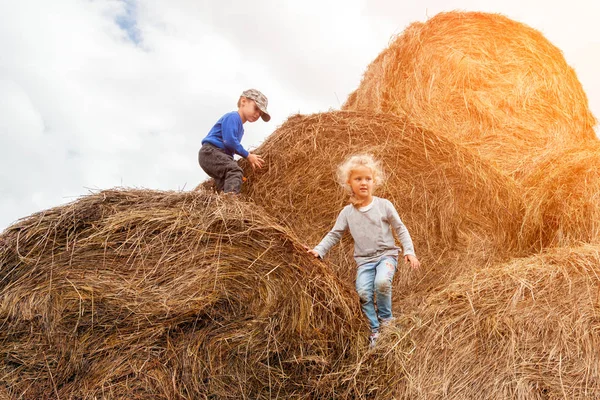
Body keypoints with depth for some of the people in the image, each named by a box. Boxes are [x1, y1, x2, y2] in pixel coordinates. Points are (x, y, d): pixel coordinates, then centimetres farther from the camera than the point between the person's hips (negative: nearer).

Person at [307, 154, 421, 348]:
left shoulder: (384, 205, -2)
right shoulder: (347, 212, 3)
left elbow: (400, 229, 2)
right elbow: (334, 234, 7)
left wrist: (409, 251, -8)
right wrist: (319, 250, -7)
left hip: (386, 254, -2)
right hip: (364, 259, 2)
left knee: (382, 282, -30)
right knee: (363, 292, -18)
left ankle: (386, 318, -2)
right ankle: (374, 330, 2)